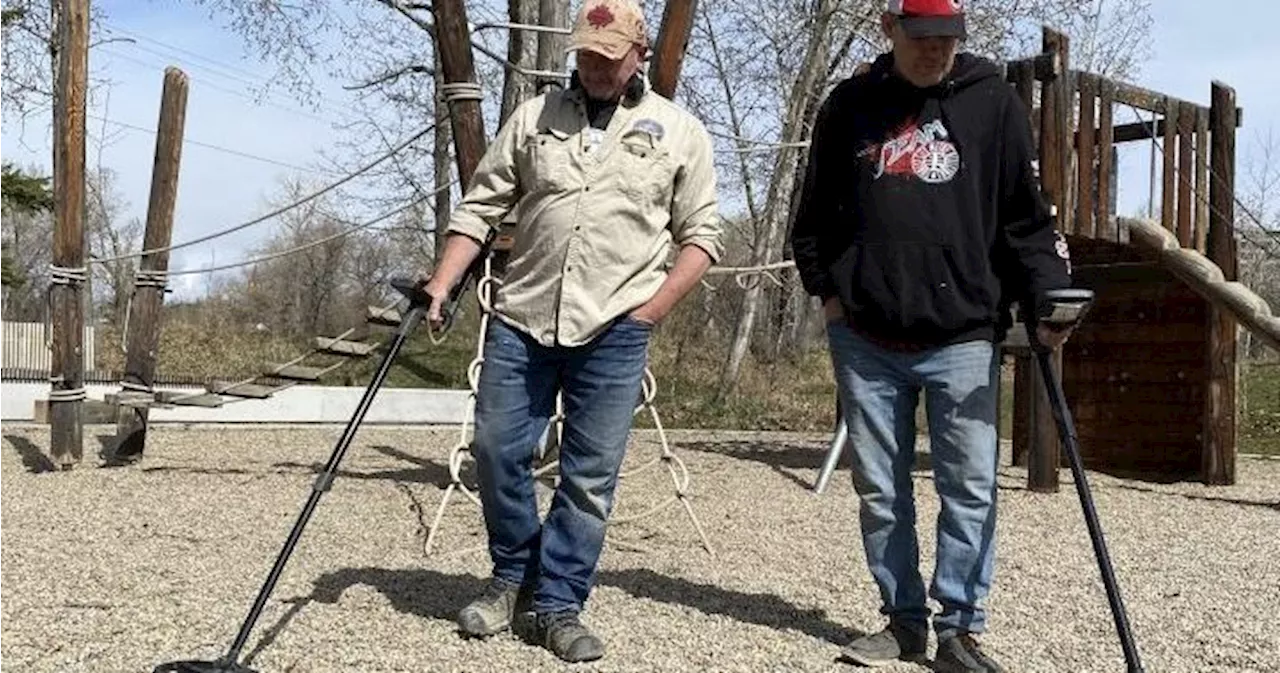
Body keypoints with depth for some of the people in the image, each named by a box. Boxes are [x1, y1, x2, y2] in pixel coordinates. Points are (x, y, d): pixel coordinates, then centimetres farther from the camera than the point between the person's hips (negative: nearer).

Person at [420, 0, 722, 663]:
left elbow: (701, 235, 6)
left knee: (591, 476, 2)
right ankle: (513, 576, 26)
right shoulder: (533, 116, 10)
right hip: (521, 318, 2)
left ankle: (557, 604, 15)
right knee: (497, 450, 4)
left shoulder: (679, 132, 5)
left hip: (613, 332, -2)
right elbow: (479, 208, 9)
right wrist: (440, 286, -2)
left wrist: (652, 308, -5)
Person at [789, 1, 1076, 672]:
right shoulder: (849, 105, 7)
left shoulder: (993, 101, 3)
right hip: (865, 339, 2)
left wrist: (1047, 298, -10)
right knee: (880, 491, 8)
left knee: (970, 487, -2)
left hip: (963, 338, -2)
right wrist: (827, 289, 5)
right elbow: (814, 213, 15)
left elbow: (1026, 215, 2)